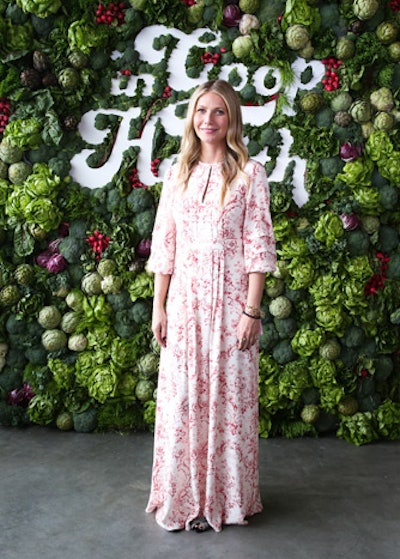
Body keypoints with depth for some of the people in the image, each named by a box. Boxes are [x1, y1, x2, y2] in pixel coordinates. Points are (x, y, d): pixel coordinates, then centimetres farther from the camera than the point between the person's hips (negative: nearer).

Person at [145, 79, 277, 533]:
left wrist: (251, 310, -11)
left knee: (228, 396, 4)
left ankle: (224, 497, 22)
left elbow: (259, 246, -5)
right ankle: (183, 496, 24)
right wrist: (158, 306, 4)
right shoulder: (177, 174, 10)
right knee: (180, 397, 6)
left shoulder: (249, 173, 0)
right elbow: (163, 244, 9)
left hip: (230, 298, -3)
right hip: (184, 298, 3)